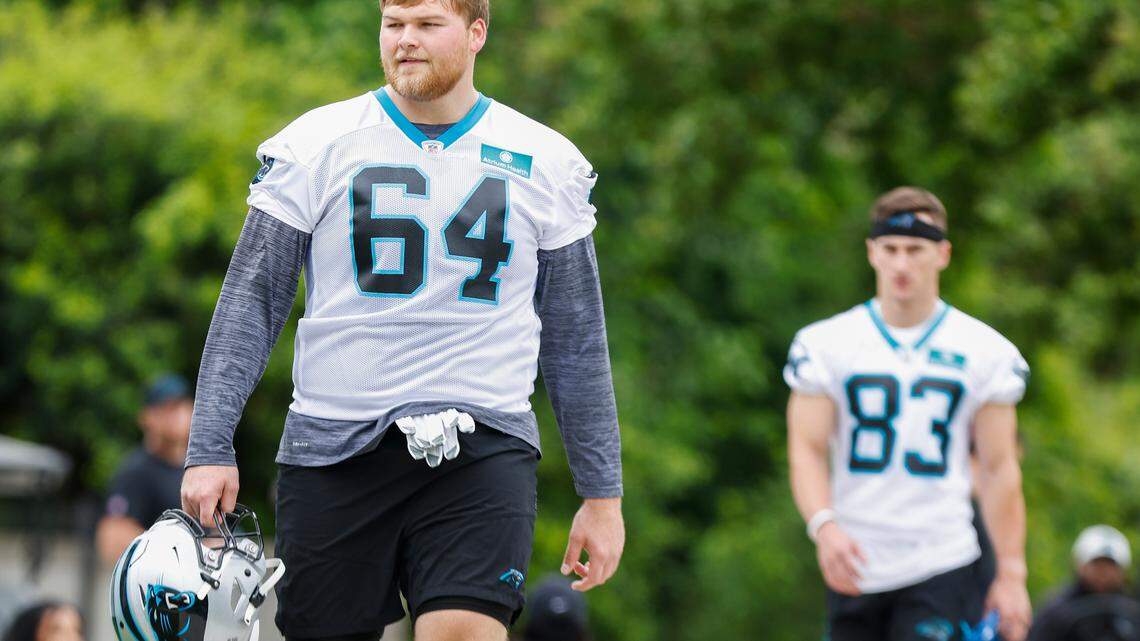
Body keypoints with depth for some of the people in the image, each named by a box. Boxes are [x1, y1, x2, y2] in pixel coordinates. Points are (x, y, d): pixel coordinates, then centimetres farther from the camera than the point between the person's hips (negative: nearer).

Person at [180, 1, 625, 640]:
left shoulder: (545, 164, 8)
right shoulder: (317, 145, 3)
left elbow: (575, 343, 12)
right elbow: (251, 305, 4)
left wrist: (603, 492, 10)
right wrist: (211, 448, -5)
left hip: (479, 451, -1)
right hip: (334, 449, 1)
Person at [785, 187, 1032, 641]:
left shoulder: (986, 352, 3)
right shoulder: (826, 344, 3)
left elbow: (999, 468, 5)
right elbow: (806, 450, -2)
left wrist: (1011, 574, 2)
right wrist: (824, 527, -21)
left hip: (941, 569, -2)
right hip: (854, 569, 2)